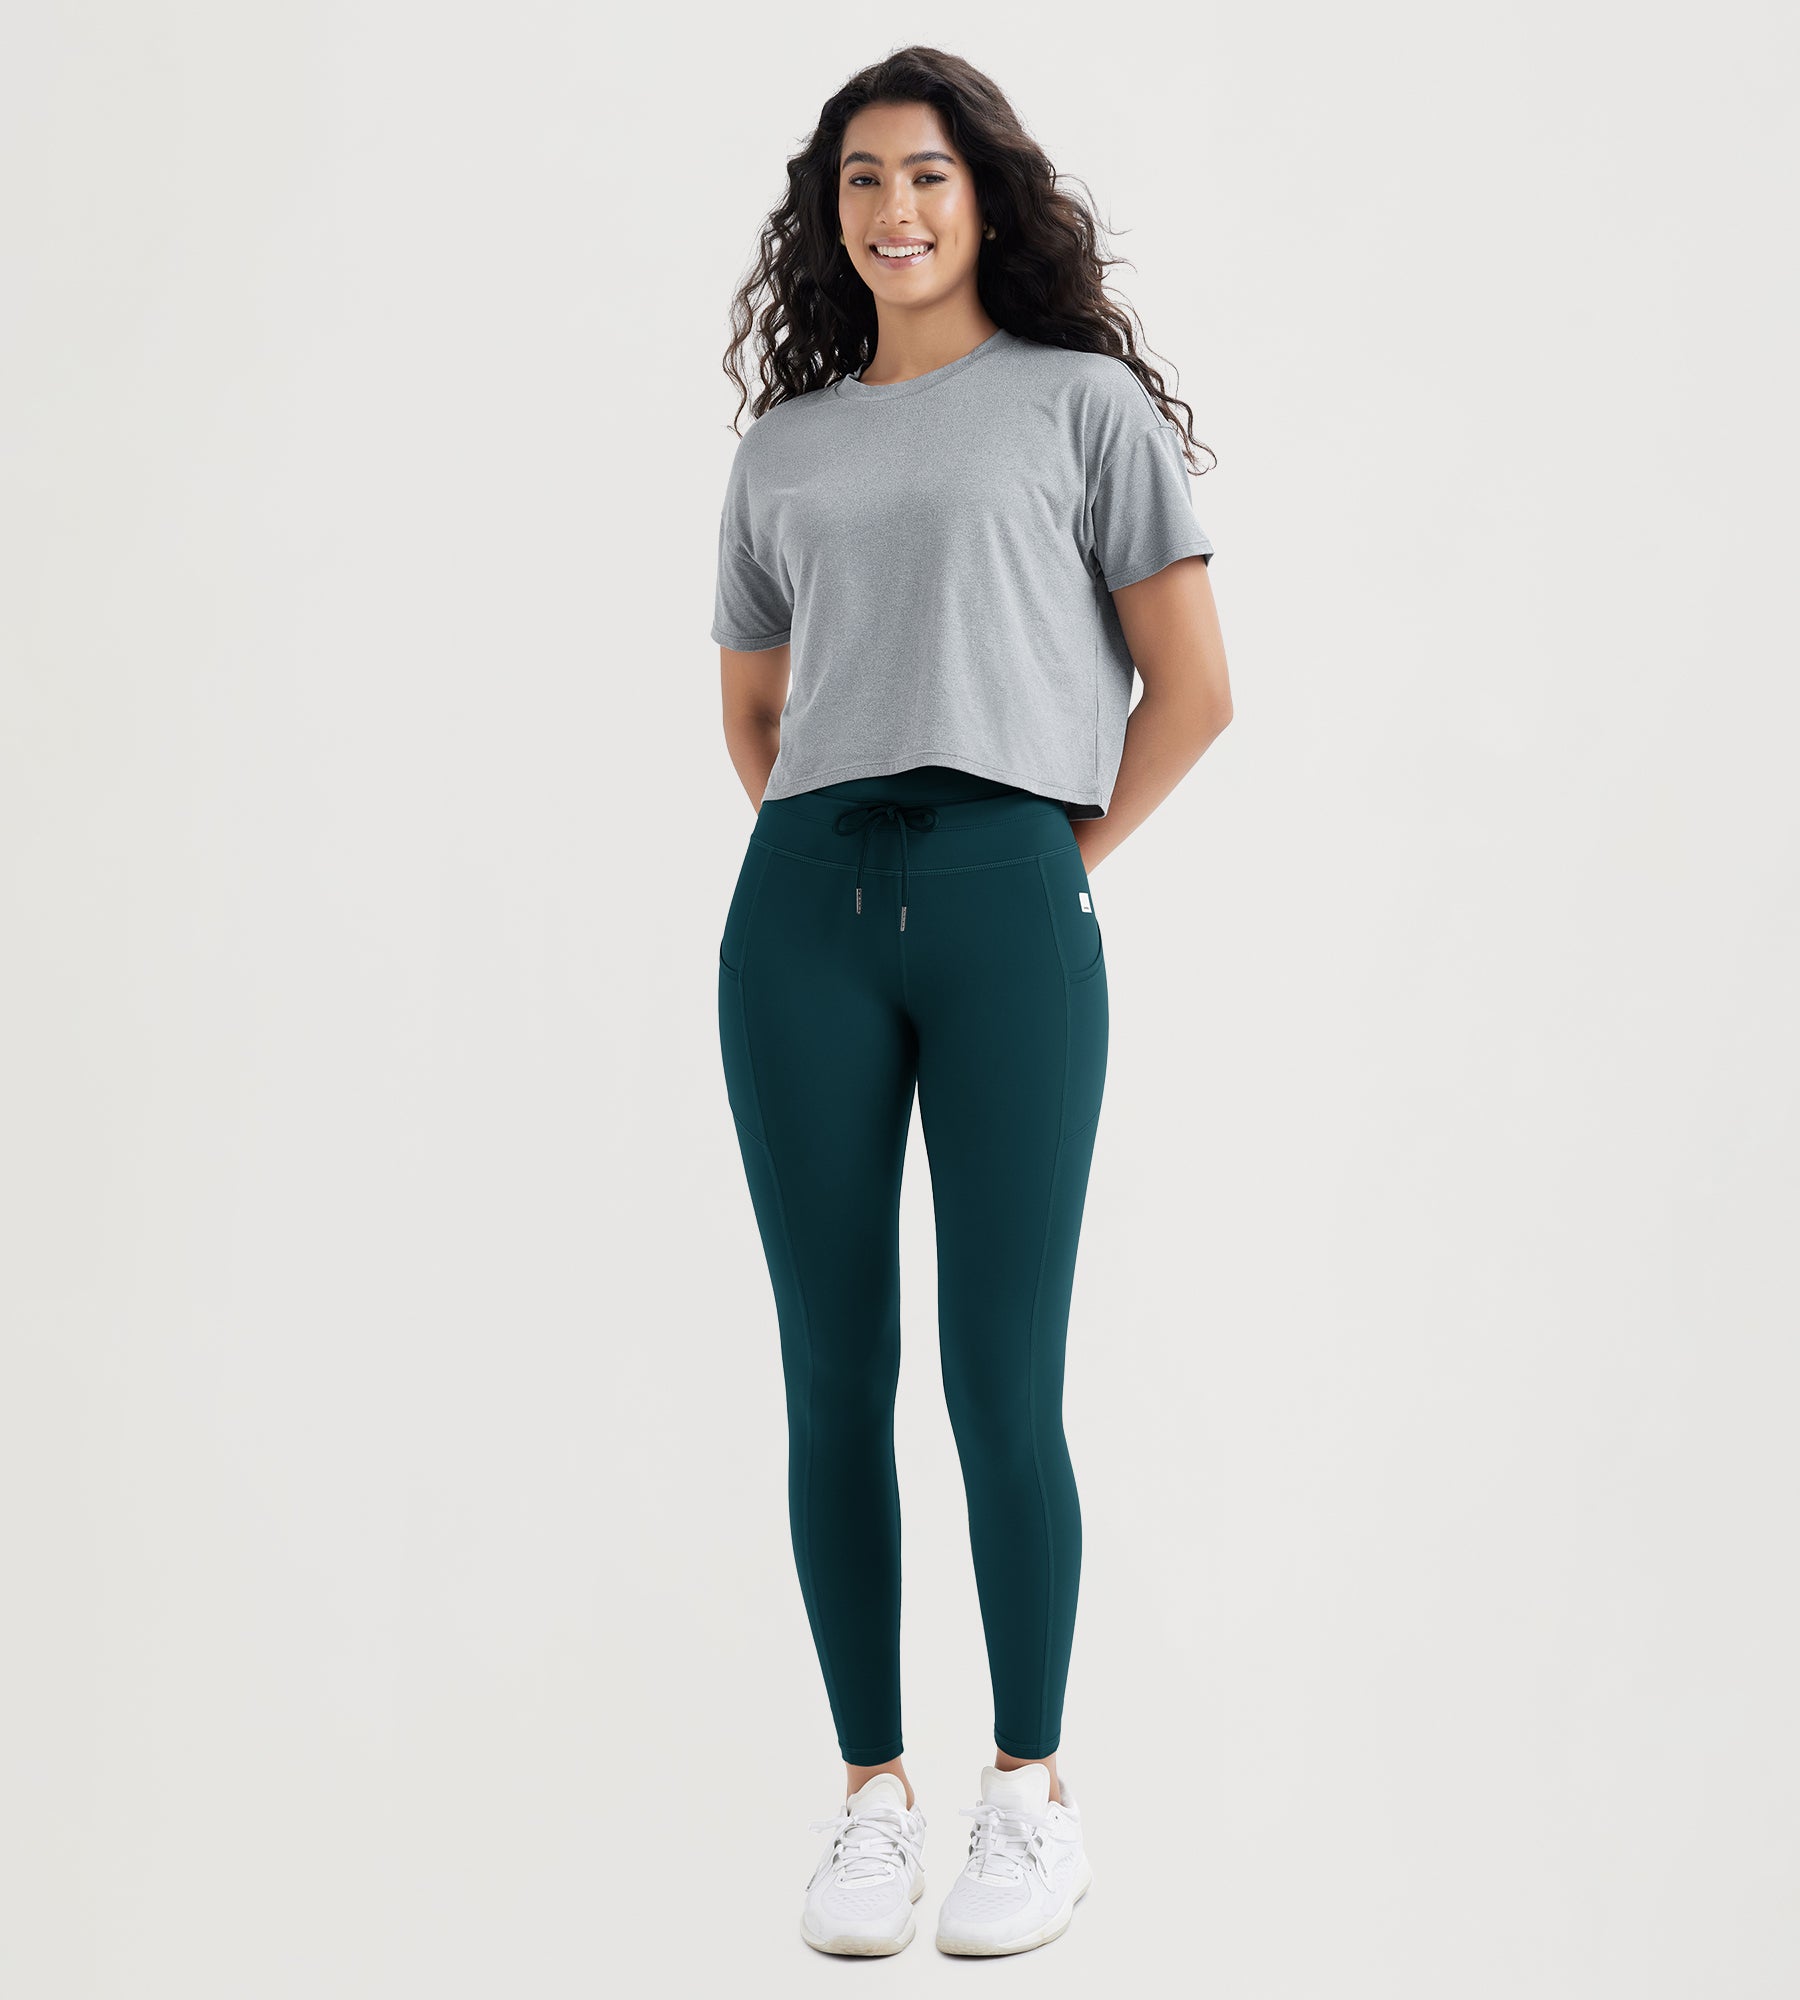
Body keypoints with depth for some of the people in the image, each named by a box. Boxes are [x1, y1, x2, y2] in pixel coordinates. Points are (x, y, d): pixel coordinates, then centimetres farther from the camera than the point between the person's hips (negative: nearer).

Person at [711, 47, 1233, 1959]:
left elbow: (1193, 684, 5)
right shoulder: (783, 447, 19)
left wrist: (1064, 853, 2)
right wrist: (816, 841, 14)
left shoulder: (1081, 403, 9)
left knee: (1001, 1388, -4)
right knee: (832, 1380, 3)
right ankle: (872, 1794, 15)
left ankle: (1033, 1795, 12)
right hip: (800, 911, 4)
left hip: (1007, 903, -3)